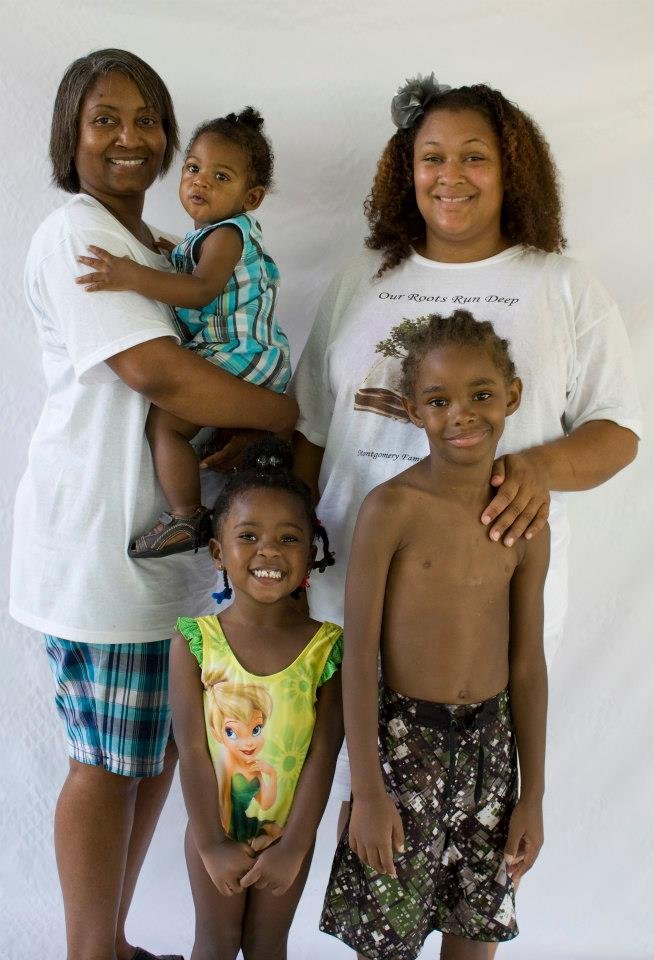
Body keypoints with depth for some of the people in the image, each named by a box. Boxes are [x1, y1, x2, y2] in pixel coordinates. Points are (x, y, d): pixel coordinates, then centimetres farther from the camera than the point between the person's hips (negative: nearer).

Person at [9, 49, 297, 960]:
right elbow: (157, 373, -22)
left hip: (165, 536, 9)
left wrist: (249, 428, 0)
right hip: (99, 544, -9)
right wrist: (296, 415, -16)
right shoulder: (75, 235, -11)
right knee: (109, 765, 3)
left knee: (158, 749, 16)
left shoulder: (151, 242, 18)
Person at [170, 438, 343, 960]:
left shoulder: (327, 645, -14)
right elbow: (192, 749, -13)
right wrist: (213, 844, -12)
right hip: (214, 830, 0)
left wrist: (293, 847, -12)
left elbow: (323, 752, -13)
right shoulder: (195, 642, -14)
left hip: (288, 831, 0)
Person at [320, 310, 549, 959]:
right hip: (406, 739, -4)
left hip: (491, 742, 4)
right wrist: (368, 792, -11)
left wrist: (532, 796, 8)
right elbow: (359, 654, -11)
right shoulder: (392, 508, -13)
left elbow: (527, 663, 5)